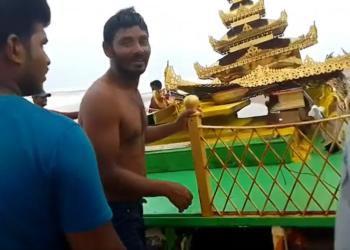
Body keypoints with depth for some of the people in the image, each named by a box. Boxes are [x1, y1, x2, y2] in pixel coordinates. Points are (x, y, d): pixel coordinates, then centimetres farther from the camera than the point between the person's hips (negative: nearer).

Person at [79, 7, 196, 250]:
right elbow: (106, 174, -28)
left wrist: (176, 126, 13)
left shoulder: (131, 89, 6)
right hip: (112, 212, -9)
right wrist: (166, 188, -20)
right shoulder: (102, 97, -25)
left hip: (131, 206, 9)